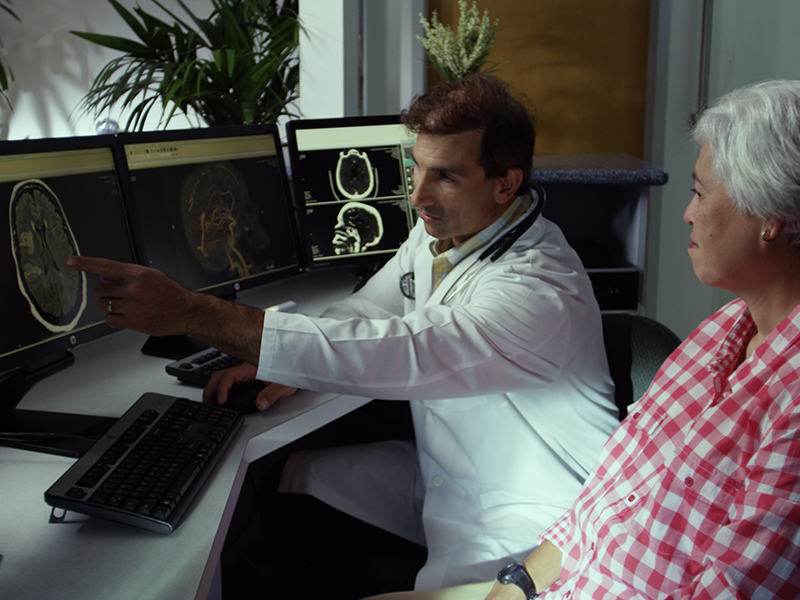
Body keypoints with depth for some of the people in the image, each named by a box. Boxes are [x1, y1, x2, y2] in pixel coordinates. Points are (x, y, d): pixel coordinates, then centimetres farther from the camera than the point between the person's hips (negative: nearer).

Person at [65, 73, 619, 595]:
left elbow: (388, 355, -39)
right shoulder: (441, 228, 0)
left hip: (526, 522, -8)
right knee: (297, 480, 4)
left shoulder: (540, 290, -31)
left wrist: (190, 312, -40)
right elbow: (366, 314, 12)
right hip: (436, 476, 8)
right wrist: (285, 363, -11)